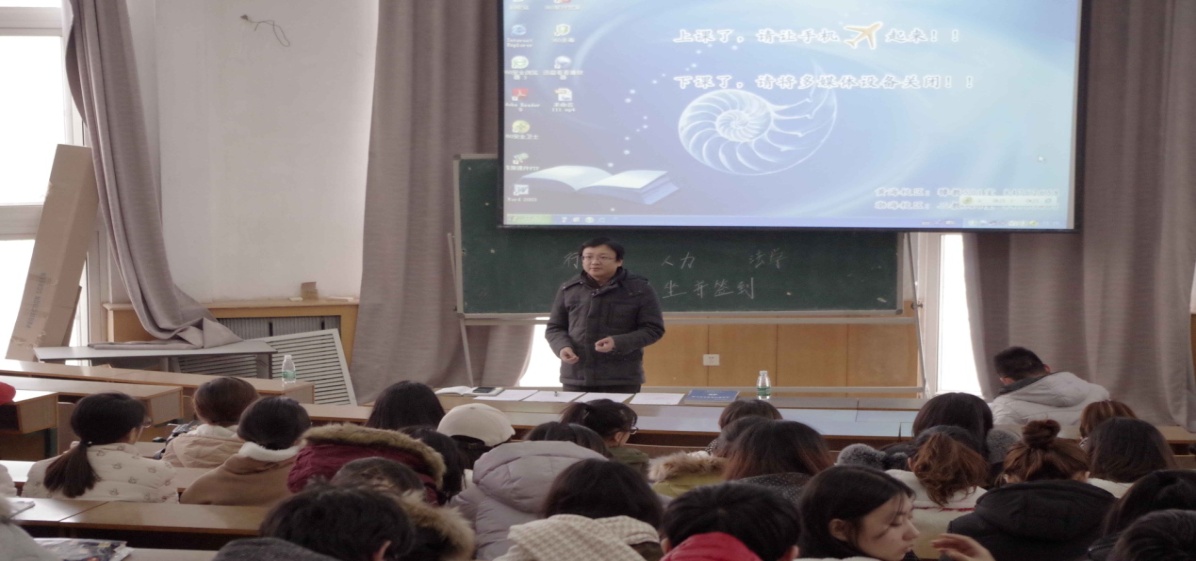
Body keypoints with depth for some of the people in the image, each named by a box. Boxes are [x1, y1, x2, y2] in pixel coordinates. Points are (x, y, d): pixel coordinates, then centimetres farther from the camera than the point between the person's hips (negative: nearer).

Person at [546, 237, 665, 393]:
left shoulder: (640, 289, -1)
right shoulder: (568, 290, 8)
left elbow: (653, 329, -2)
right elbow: (554, 327, 16)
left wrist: (618, 343, -18)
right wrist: (562, 346, -9)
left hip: (622, 380, -3)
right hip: (576, 378, 3)